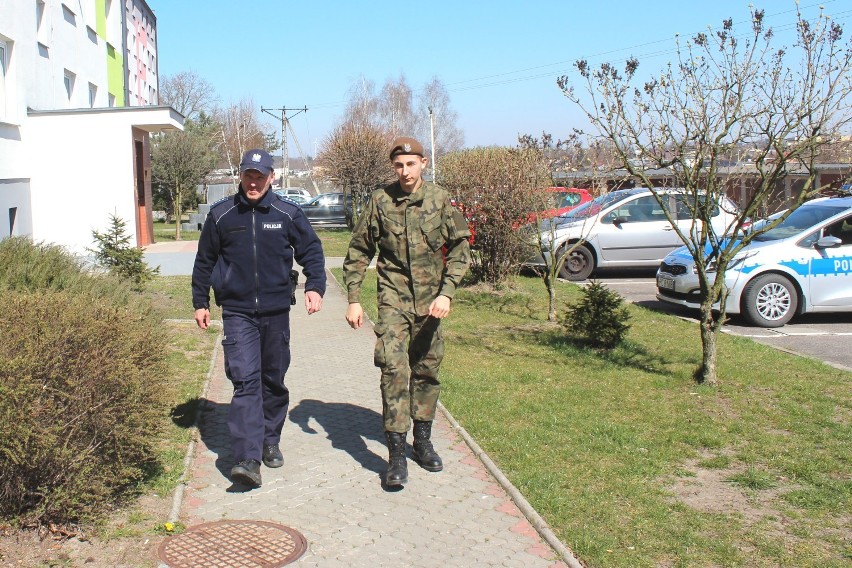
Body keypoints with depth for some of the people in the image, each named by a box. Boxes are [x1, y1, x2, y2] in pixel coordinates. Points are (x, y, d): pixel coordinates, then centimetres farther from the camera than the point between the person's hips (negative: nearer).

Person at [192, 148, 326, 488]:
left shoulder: (288, 214, 1)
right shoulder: (220, 215, 2)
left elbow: (312, 251, 8)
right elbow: (204, 261, 11)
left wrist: (314, 287, -7)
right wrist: (200, 302, 12)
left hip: (276, 311, 2)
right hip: (237, 313, -1)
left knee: (273, 380, 12)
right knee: (245, 380, -13)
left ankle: (270, 442, 30)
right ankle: (247, 459, -17)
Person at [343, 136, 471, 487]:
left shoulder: (440, 199, -1)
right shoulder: (380, 201, -2)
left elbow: (460, 247, 1)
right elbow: (358, 252, 5)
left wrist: (446, 292, -10)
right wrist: (353, 300, 0)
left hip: (431, 299, 2)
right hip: (394, 298, -2)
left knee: (427, 370, 11)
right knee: (394, 369, -13)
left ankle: (422, 441, 28)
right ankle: (396, 452, -8)